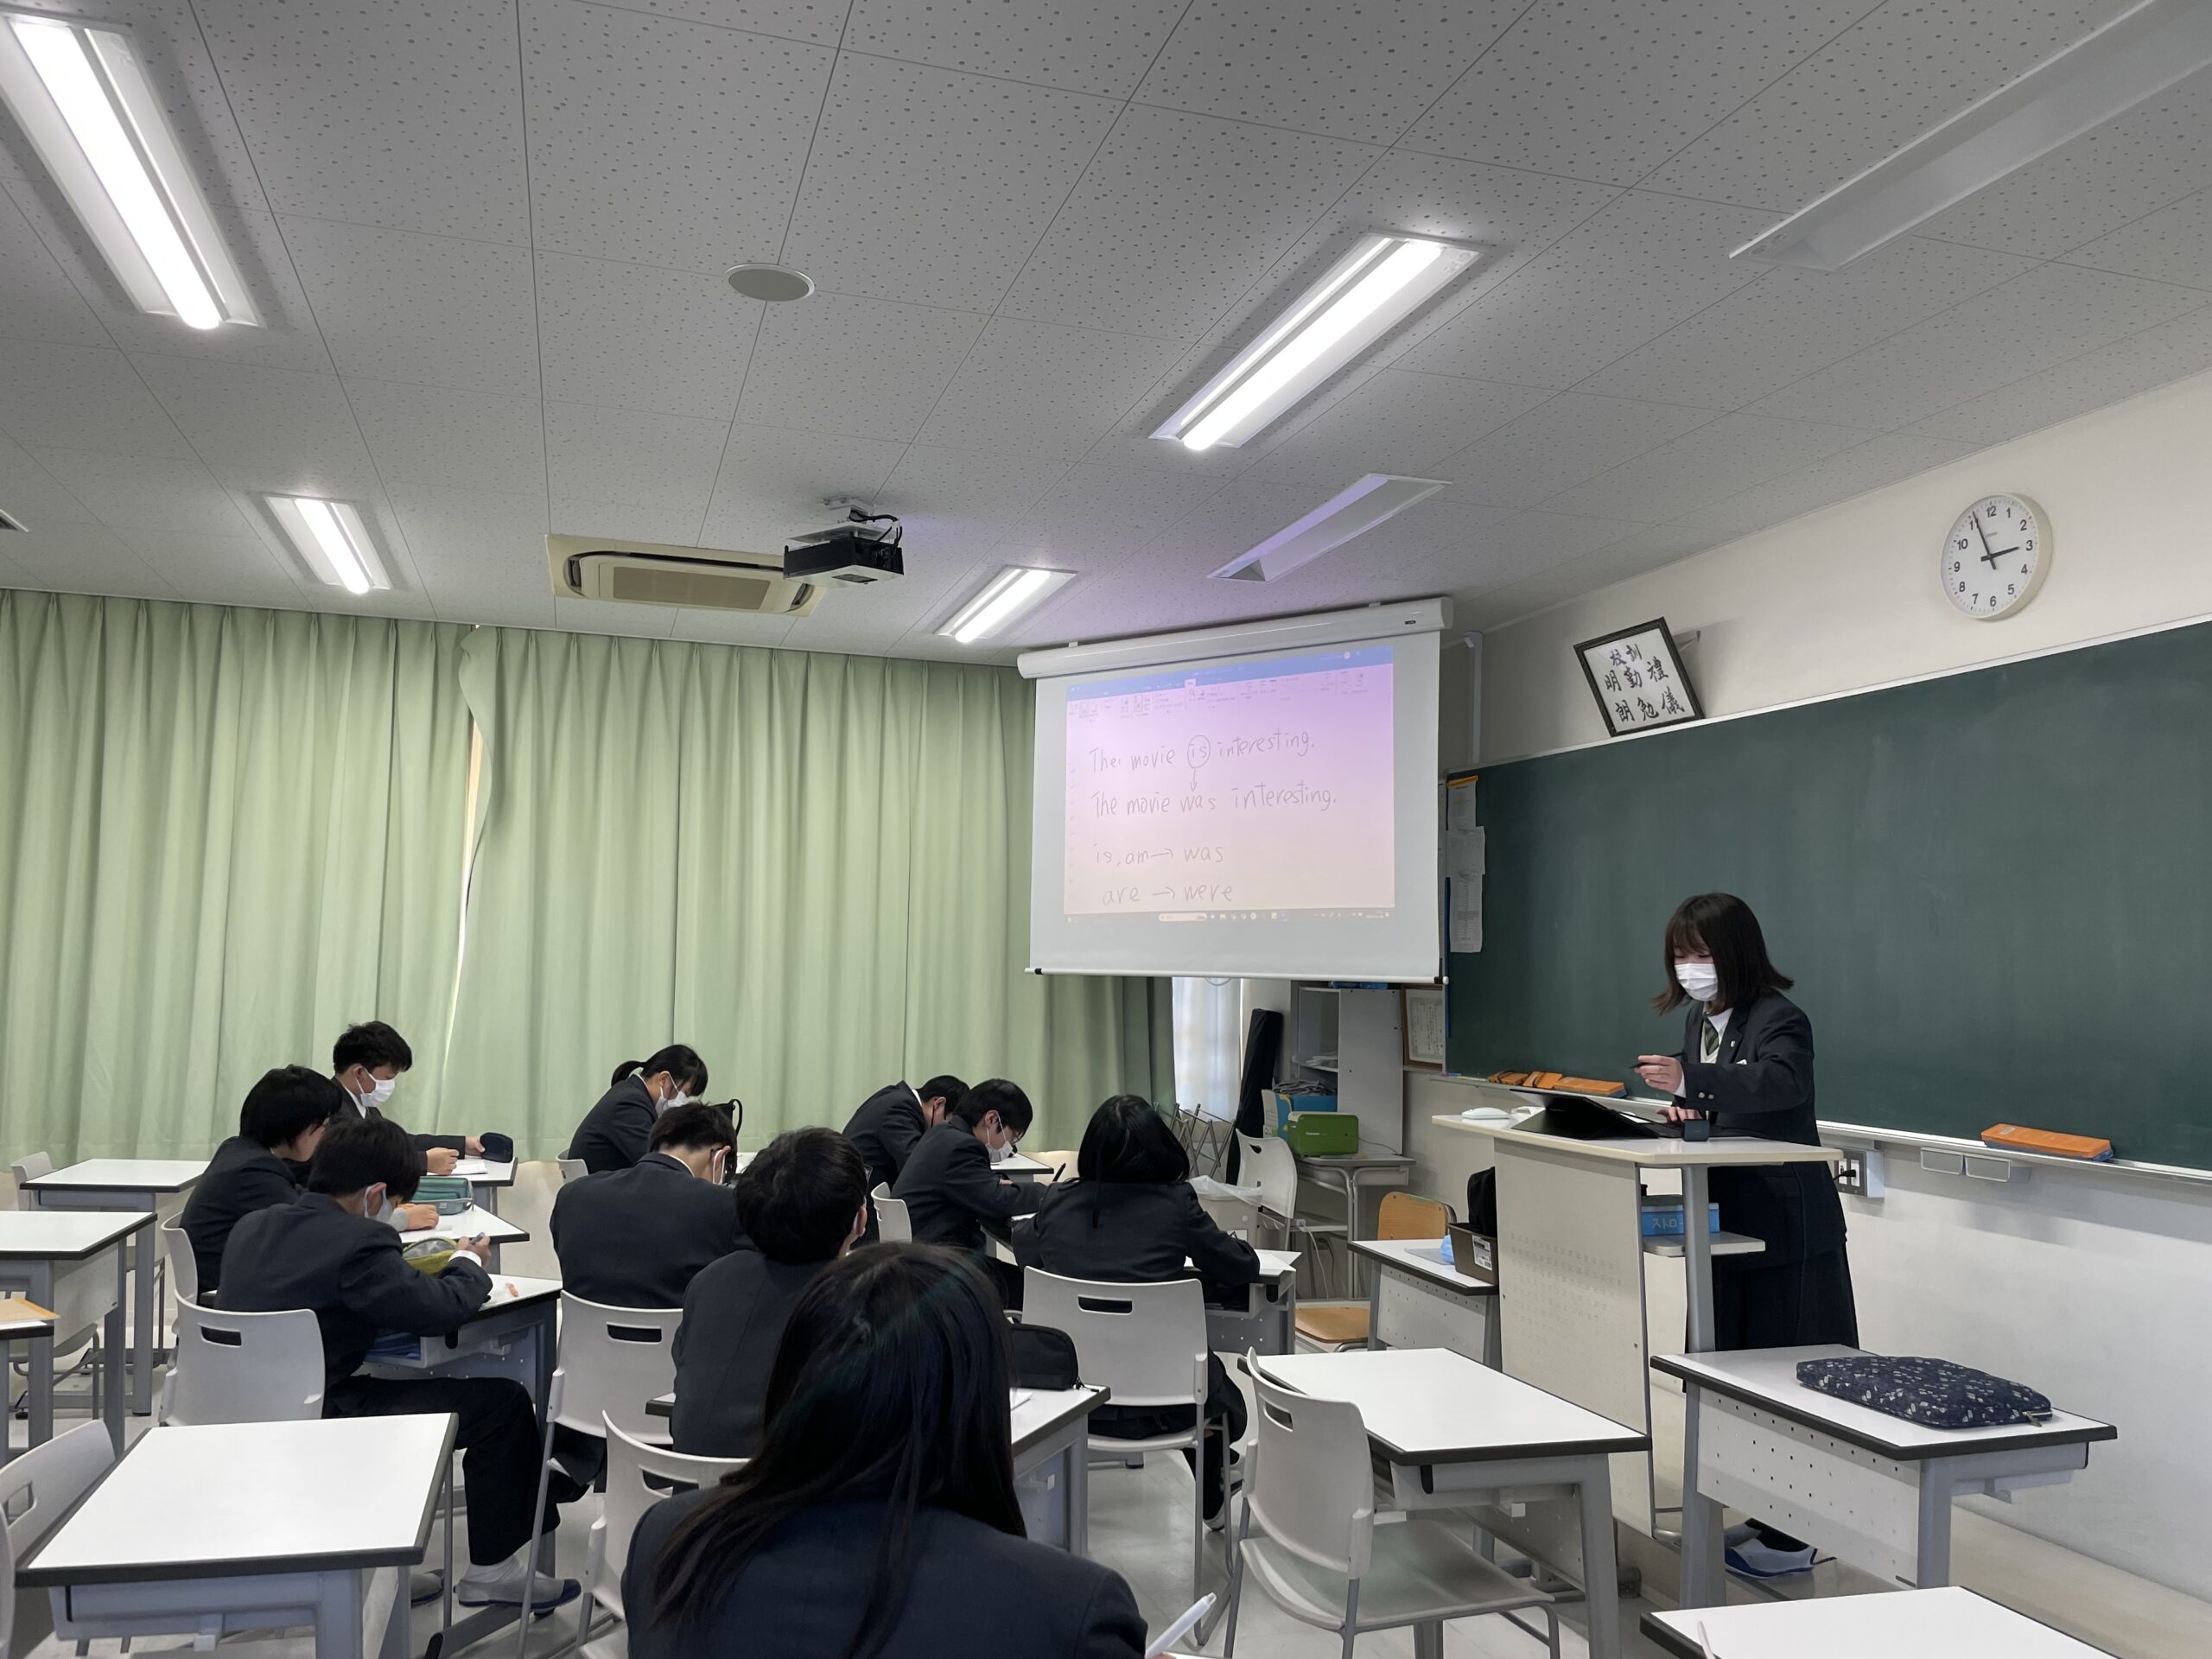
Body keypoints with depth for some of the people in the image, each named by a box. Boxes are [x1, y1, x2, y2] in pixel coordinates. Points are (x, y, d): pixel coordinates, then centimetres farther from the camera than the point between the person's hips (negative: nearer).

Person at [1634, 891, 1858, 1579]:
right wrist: (1684, 1110, -3)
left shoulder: (1780, 1020, -15)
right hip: (1727, 1223, 8)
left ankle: (1792, 1537, 10)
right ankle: (1766, 1517, 27)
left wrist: (1690, 1080, -45)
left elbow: (1778, 1084, -34)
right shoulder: (1698, 1021, 11)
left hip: (1785, 1231, -8)